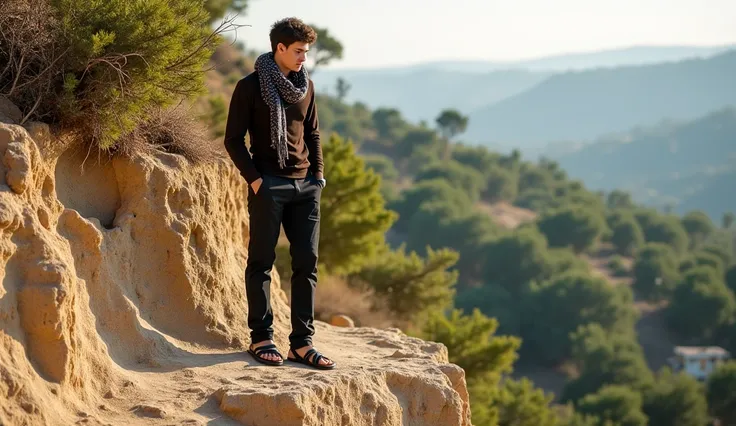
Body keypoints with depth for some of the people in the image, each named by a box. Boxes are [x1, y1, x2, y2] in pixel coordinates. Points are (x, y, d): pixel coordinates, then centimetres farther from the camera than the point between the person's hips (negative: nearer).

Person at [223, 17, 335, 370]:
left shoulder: (306, 86, 10)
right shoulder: (250, 86, -6)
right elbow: (233, 139, -5)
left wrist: (319, 174, 8)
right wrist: (254, 179, -12)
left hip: (305, 186, 5)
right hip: (268, 185, -5)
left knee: (306, 262, 2)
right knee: (261, 263, 1)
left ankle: (302, 343, 6)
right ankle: (260, 339, 8)